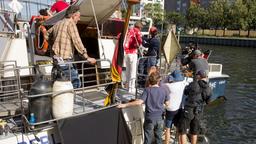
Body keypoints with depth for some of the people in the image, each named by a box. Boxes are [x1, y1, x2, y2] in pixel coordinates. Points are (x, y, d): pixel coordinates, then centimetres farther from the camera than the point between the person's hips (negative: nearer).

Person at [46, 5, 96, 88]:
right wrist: (87, 57, -16)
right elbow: (77, 41, -16)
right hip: (65, 60, -9)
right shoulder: (70, 23, -8)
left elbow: (47, 35, 26)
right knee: (76, 83, -7)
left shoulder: (58, 24, 17)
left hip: (56, 59, 9)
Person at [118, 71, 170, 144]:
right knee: (159, 138, 18)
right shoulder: (163, 90, -4)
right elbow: (167, 103, 5)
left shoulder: (147, 90, -14)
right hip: (160, 118, 3)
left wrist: (125, 105, -20)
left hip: (150, 118, -3)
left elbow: (139, 102, -24)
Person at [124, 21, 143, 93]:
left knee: (128, 71, 16)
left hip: (126, 53, 7)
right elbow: (140, 40, -21)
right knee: (133, 71, -2)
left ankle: (128, 87, 25)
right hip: (132, 53, -7)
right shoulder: (137, 31, -3)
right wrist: (138, 44, -2)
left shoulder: (129, 31, 16)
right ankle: (131, 89, -1)